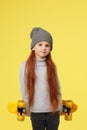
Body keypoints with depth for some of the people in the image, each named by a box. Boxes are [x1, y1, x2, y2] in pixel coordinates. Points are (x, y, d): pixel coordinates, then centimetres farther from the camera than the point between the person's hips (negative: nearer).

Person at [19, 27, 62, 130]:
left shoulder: (52, 66, 0)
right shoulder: (25, 66, -6)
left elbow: (57, 88, 6)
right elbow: (24, 90, 0)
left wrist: (60, 107, 7)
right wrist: (27, 109, 4)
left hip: (53, 111, 2)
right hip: (36, 112, -1)